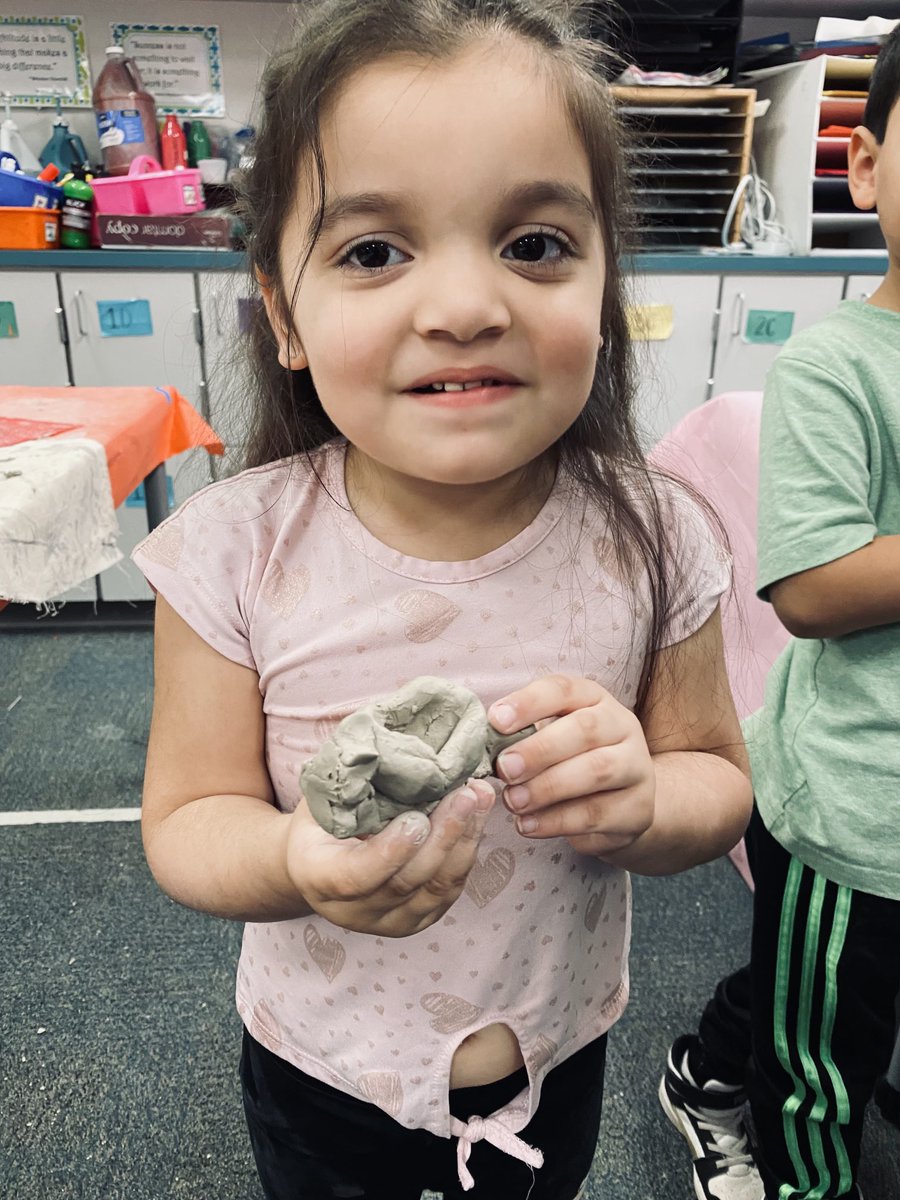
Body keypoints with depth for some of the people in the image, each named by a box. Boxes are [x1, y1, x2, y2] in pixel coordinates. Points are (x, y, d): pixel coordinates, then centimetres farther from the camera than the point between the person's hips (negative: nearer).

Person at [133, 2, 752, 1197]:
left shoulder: (652, 542, -20)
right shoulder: (236, 554, -23)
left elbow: (719, 779, -8)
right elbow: (186, 819, -15)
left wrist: (642, 802, -31)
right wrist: (300, 861, -37)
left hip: (555, 1059, 1)